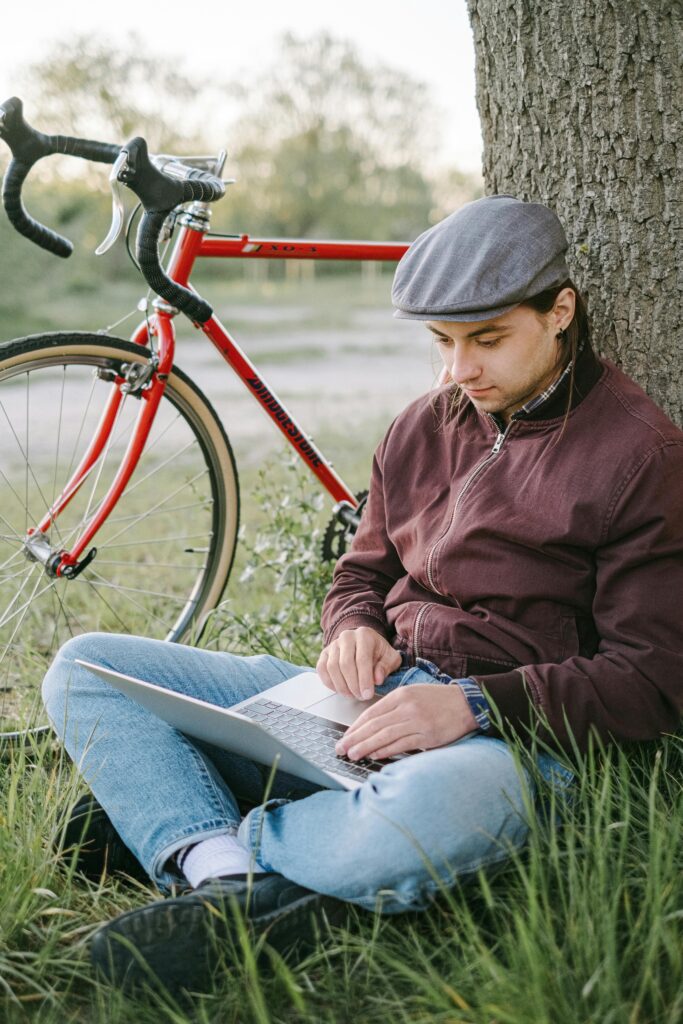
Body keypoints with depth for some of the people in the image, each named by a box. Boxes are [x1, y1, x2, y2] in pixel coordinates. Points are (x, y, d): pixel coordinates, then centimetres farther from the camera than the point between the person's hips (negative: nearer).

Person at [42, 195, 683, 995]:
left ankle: (169, 822, -20)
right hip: (373, 702, 6)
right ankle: (236, 881, -28)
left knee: (433, 813, -45)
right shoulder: (422, 426, 15)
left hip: (510, 734, -6)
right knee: (83, 667, -6)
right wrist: (352, 629, -2)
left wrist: (477, 703, -21)